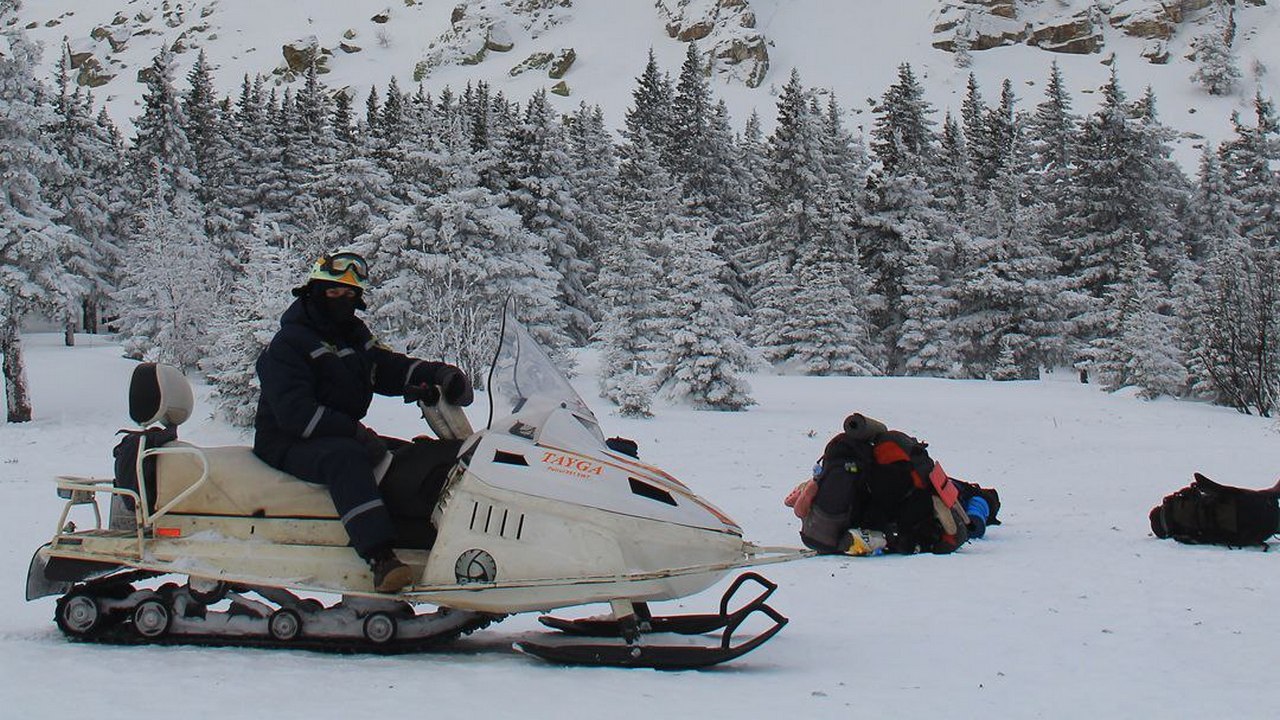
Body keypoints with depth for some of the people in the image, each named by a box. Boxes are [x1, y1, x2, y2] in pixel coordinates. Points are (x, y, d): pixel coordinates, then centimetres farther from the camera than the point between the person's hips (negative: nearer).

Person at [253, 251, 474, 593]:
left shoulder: (356, 337, 17)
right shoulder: (287, 345, -9)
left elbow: (391, 368, 8)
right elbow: (294, 412, -20)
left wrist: (437, 373, -13)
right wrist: (355, 432, -28)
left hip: (345, 435, 9)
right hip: (288, 444, -9)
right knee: (346, 457, -38)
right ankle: (381, 559, -52)